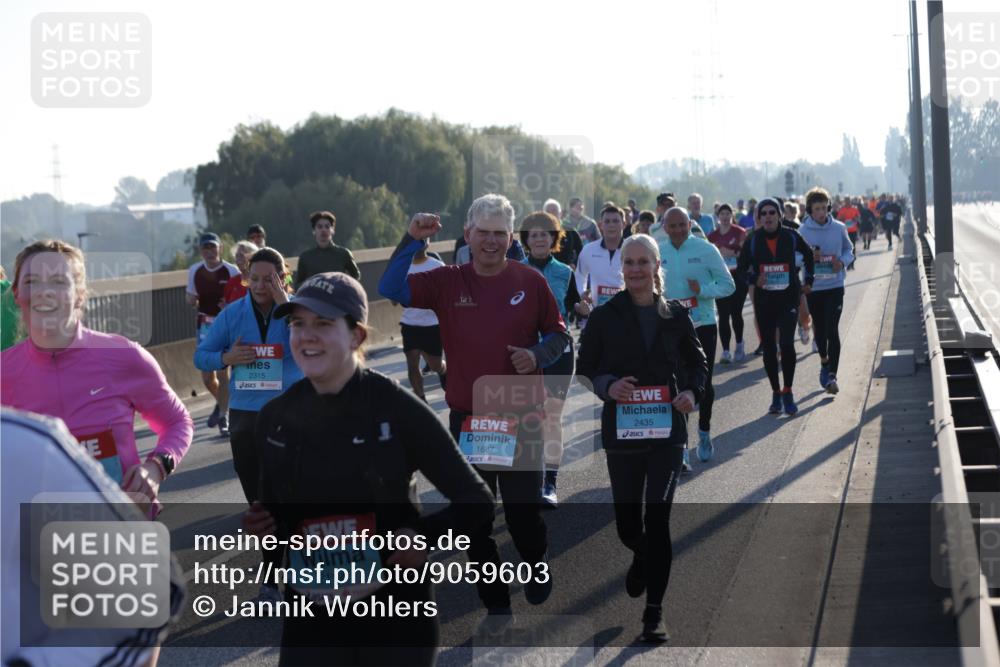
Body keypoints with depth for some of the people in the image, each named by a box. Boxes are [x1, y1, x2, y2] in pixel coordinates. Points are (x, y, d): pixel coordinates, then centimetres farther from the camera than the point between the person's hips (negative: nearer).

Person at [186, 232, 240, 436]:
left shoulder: (231, 271, -8)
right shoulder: (195, 271, 4)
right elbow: (191, 298, 15)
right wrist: (192, 300, -8)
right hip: (205, 325, 4)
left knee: (222, 372, -8)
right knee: (207, 375, 7)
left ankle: (224, 417, 0)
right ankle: (221, 403, 36)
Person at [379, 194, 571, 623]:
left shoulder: (530, 282, -1)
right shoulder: (448, 282, 0)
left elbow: (558, 334, 7)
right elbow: (390, 290, -9)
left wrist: (538, 354, -13)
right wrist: (412, 241, -17)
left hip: (520, 417, -1)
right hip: (466, 418, 1)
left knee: (524, 512, 1)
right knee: (475, 520, 7)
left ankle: (536, 564, 35)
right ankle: (495, 603, 21)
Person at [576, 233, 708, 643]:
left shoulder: (675, 316, 2)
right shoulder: (605, 317, -1)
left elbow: (697, 363, 13)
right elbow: (585, 368, 4)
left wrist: (693, 392, -7)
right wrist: (607, 386, -17)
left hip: (667, 431, 0)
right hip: (621, 432, 1)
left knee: (657, 519, -8)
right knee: (628, 524, 7)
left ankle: (654, 610, 2)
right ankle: (642, 556, 45)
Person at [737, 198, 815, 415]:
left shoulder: (791, 236, -2)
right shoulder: (753, 240, -2)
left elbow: (808, 255, 17)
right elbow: (741, 269, 6)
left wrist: (808, 280, 15)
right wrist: (754, 279, -13)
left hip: (788, 298, -1)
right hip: (764, 300, 1)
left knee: (787, 344, -16)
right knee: (768, 348, 4)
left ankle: (787, 392, -3)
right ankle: (776, 393, 17)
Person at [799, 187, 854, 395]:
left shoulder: (839, 228, -1)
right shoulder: (803, 231, -4)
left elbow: (849, 249, 12)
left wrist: (843, 261, -9)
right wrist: (809, 257, -20)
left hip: (835, 286, -1)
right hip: (813, 287, 1)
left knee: (832, 331, -11)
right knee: (820, 329, 14)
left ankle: (832, 375, -12)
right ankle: (824, 362, 40)